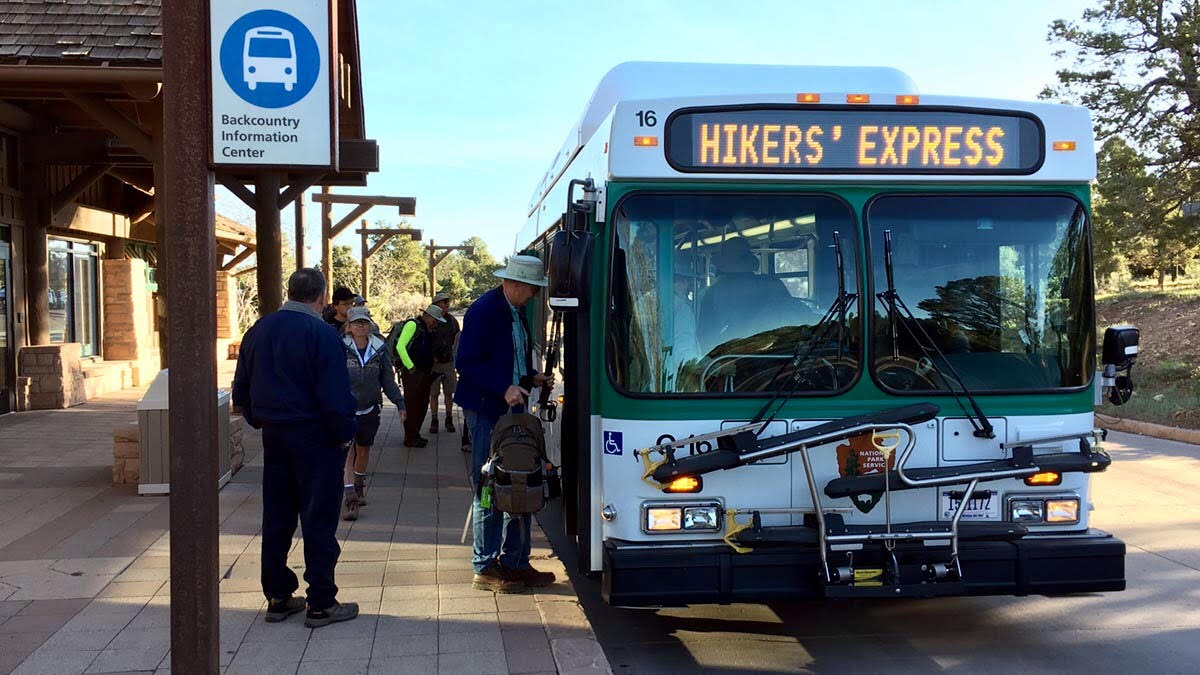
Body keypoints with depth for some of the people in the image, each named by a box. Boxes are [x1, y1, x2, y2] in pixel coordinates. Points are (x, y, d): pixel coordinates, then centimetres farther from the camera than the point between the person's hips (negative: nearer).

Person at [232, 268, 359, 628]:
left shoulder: (258, 330, 6)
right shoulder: (322, 334, -16)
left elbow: (241, 390, 12)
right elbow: (336, 396, -19)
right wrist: (344, 435, -8)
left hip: (273, 436, 7)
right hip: (314, 436, -6)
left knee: (276, 517, 14)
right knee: (319, 519, 1)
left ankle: (278, 597, 22)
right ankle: (321, 604, 5)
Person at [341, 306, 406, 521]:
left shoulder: (379, 348, 2)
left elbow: (388, 379, 9)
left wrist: (399, 403, 5)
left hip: (369, 409, 3)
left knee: (364, 450, 15)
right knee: (347, 452, -11)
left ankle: (359, 486, 38)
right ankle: (349, 497, -12)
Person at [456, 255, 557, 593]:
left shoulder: (517, 313, 13)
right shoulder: (483, 311, -14)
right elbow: (466, 362, -18)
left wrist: (533, 378, 6)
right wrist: (504, 388, -25)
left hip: (513, 409, 9)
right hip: (486, 411, -9)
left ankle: (515, 563, 19)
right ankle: (485, 568, 8)